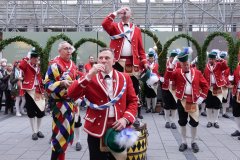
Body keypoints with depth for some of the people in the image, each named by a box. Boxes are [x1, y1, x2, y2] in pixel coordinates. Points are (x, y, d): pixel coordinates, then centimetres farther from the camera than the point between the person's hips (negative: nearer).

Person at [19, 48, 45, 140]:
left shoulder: (38, 68, 15)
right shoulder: (26, 66, -2)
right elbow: (21, 65, -28)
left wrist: (42, 91, 7)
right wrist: (27, 58, -16)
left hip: (39, 92, 5)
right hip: (29, 91, -5)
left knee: (40, 112, 5)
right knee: (31, 112, 1)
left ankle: (38, 130, 22)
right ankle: (34, 132, 9)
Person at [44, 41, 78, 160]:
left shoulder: (73, 65, 13)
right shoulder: (55, 65, -13)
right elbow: (47, 84, -17)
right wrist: (62, 83, -28)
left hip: (71, 101, 8)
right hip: (60, 102, -8)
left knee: (67, 130, 14)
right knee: (61, 131, -9)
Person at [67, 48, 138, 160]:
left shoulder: (125, 78, 6)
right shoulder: (89, 78, 0)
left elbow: (133, 101, 6)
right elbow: (71, 94, -14)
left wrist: (126, 119, -11)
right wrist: (90, 75, -20)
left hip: (119, 127, 2)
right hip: (97, 128, -1)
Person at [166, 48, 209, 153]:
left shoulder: (197, 72, 1)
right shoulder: (177, 72, 0)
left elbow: (205, 85, 5)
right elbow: (168, 76, -19)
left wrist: (202, 97, -5)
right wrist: (172, 64, -26)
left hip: (194, 101, 0)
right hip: (182, 100, 0)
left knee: (194, 122, 5)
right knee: (182, 122, 8)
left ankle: (193, 142, 22)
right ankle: (184, 142, 21)